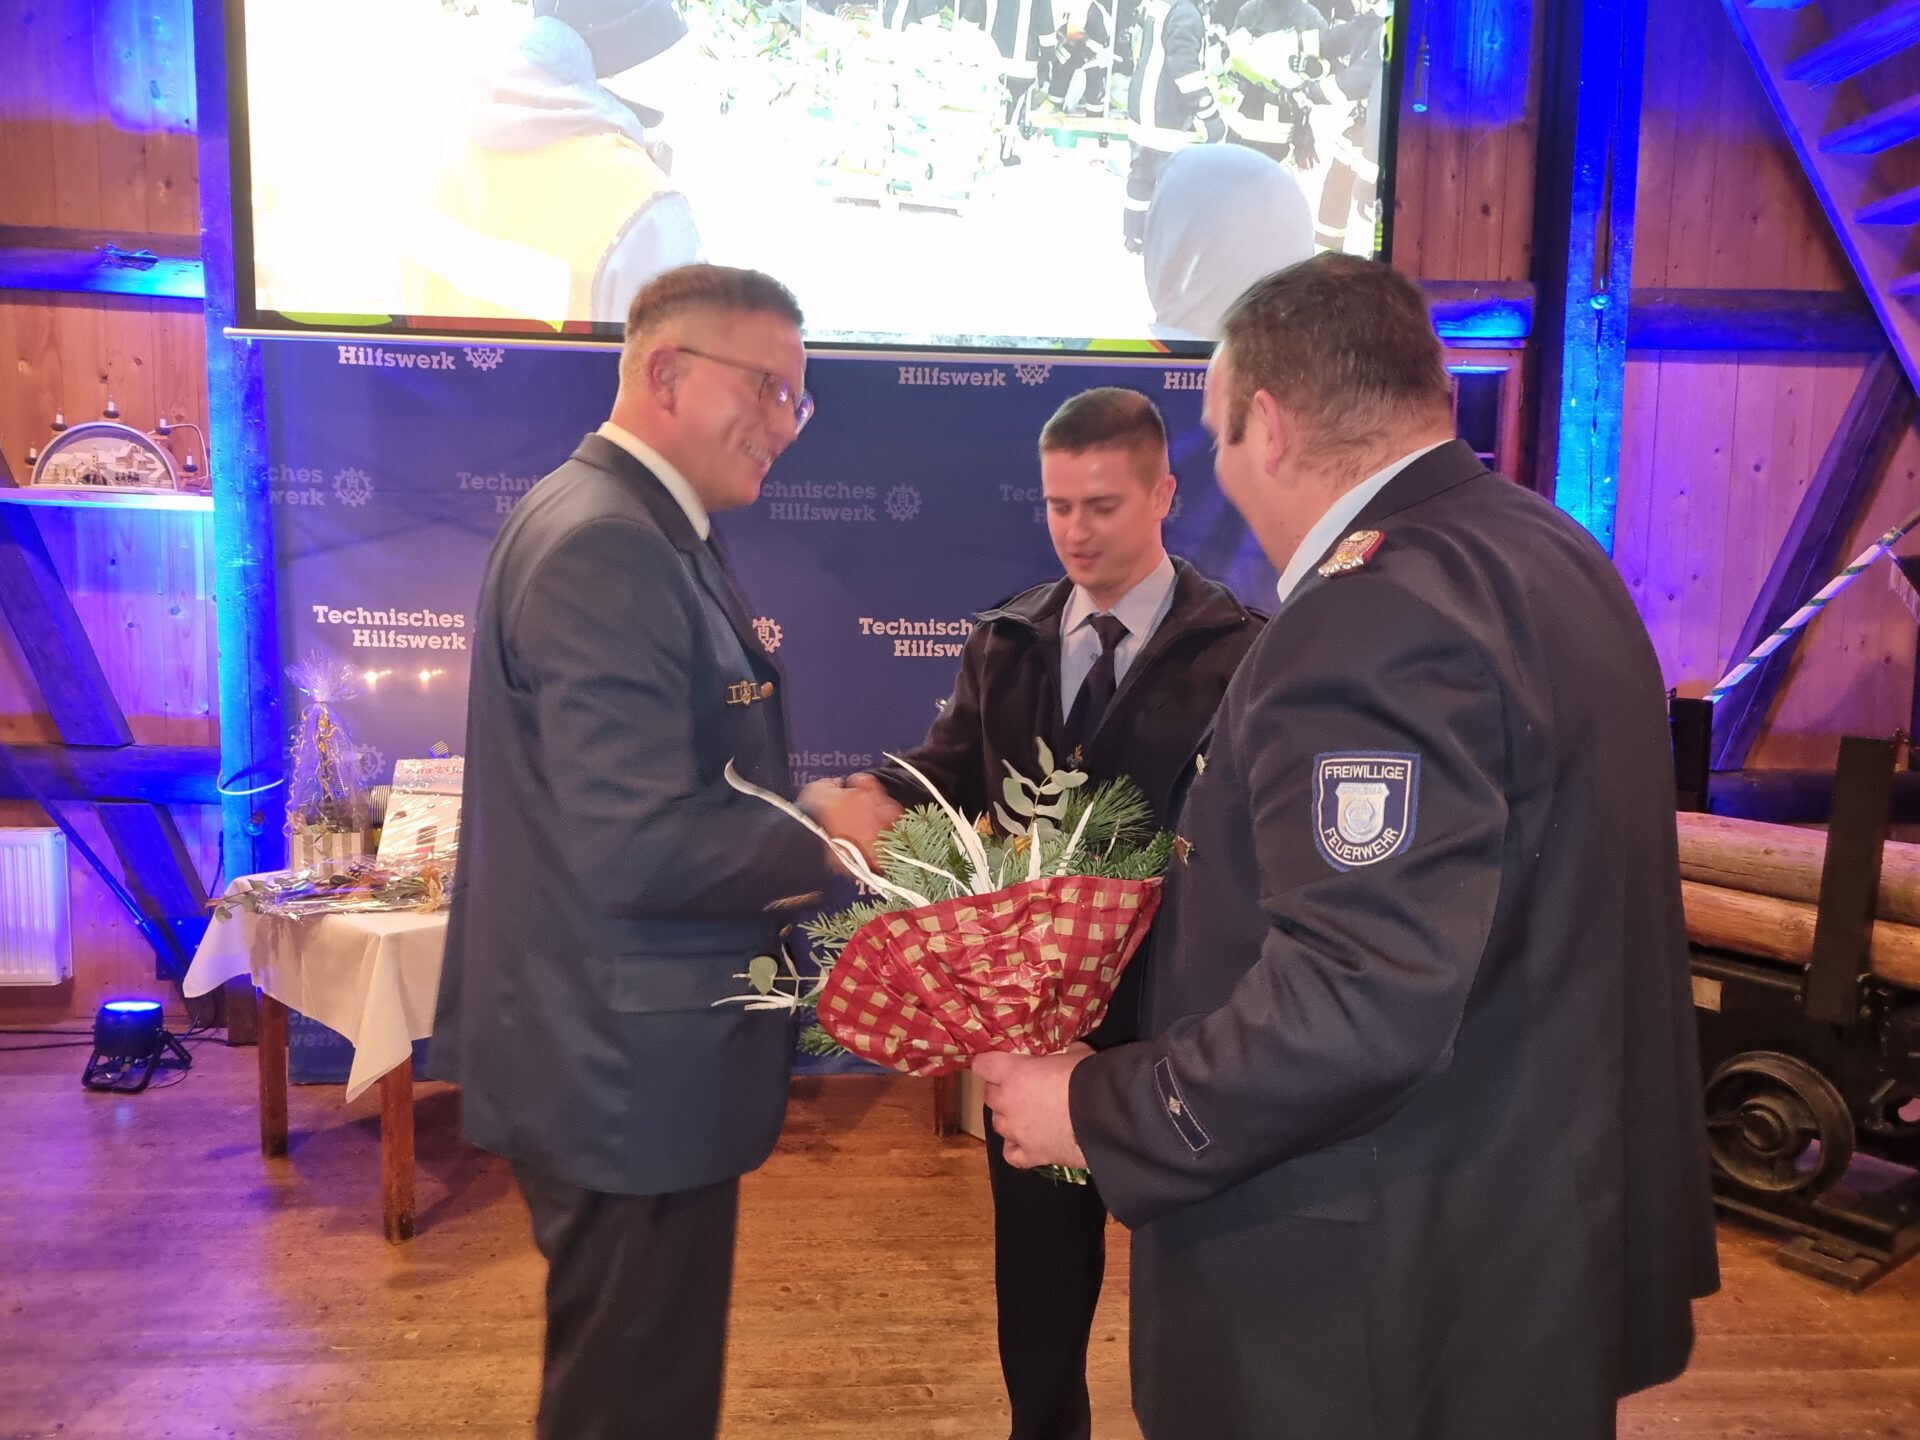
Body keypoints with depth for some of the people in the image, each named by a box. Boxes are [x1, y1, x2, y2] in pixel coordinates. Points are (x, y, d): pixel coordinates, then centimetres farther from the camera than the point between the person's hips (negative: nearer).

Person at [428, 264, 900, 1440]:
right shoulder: (604, 544, -22)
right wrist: (823, 841, -15)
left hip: (625, 1059, 10)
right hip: (628, 1074, -10)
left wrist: (796, 814, 2)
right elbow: (639, 848, -29)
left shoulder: (643, 528, 12)